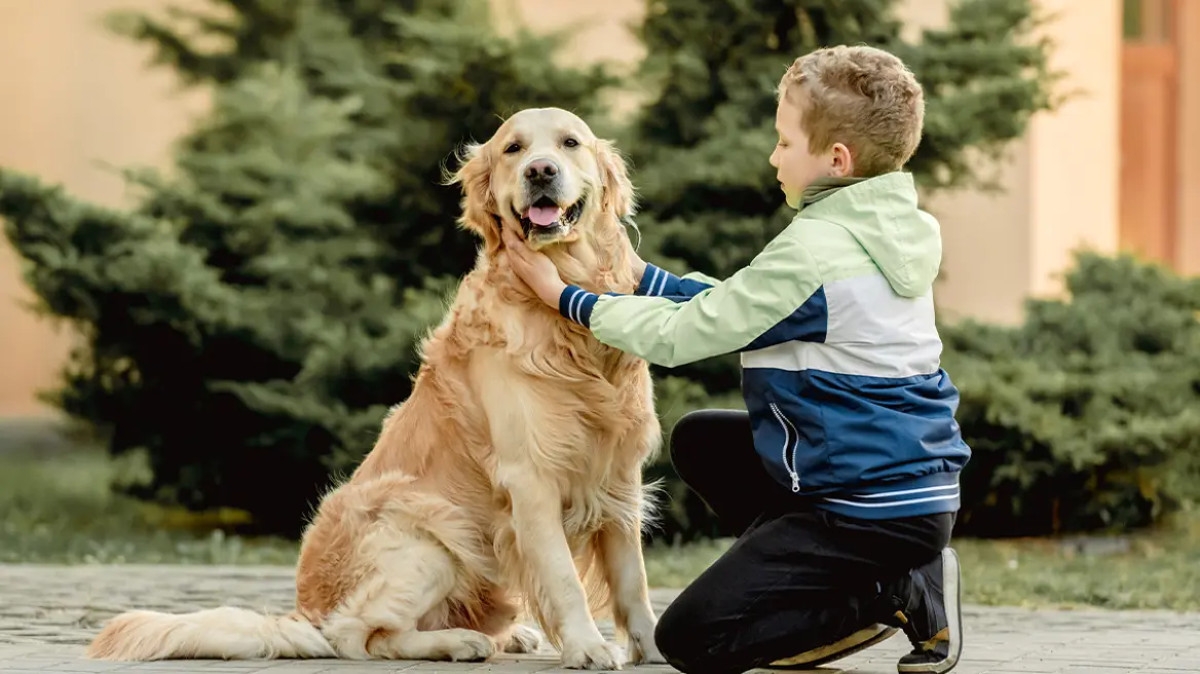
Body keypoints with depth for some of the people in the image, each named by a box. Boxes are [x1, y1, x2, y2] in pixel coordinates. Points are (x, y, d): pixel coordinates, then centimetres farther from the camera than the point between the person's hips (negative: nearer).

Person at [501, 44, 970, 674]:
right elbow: (733, 306, 15)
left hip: (867, 509, -9)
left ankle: (897, 592, -7)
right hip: (916, 480, 9)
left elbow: (680, 335, -12)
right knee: (700, 439, 24)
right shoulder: (891, 232, 8)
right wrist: (639, 275, 17)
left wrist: (565, 297, 0)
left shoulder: (811, 250, -20)